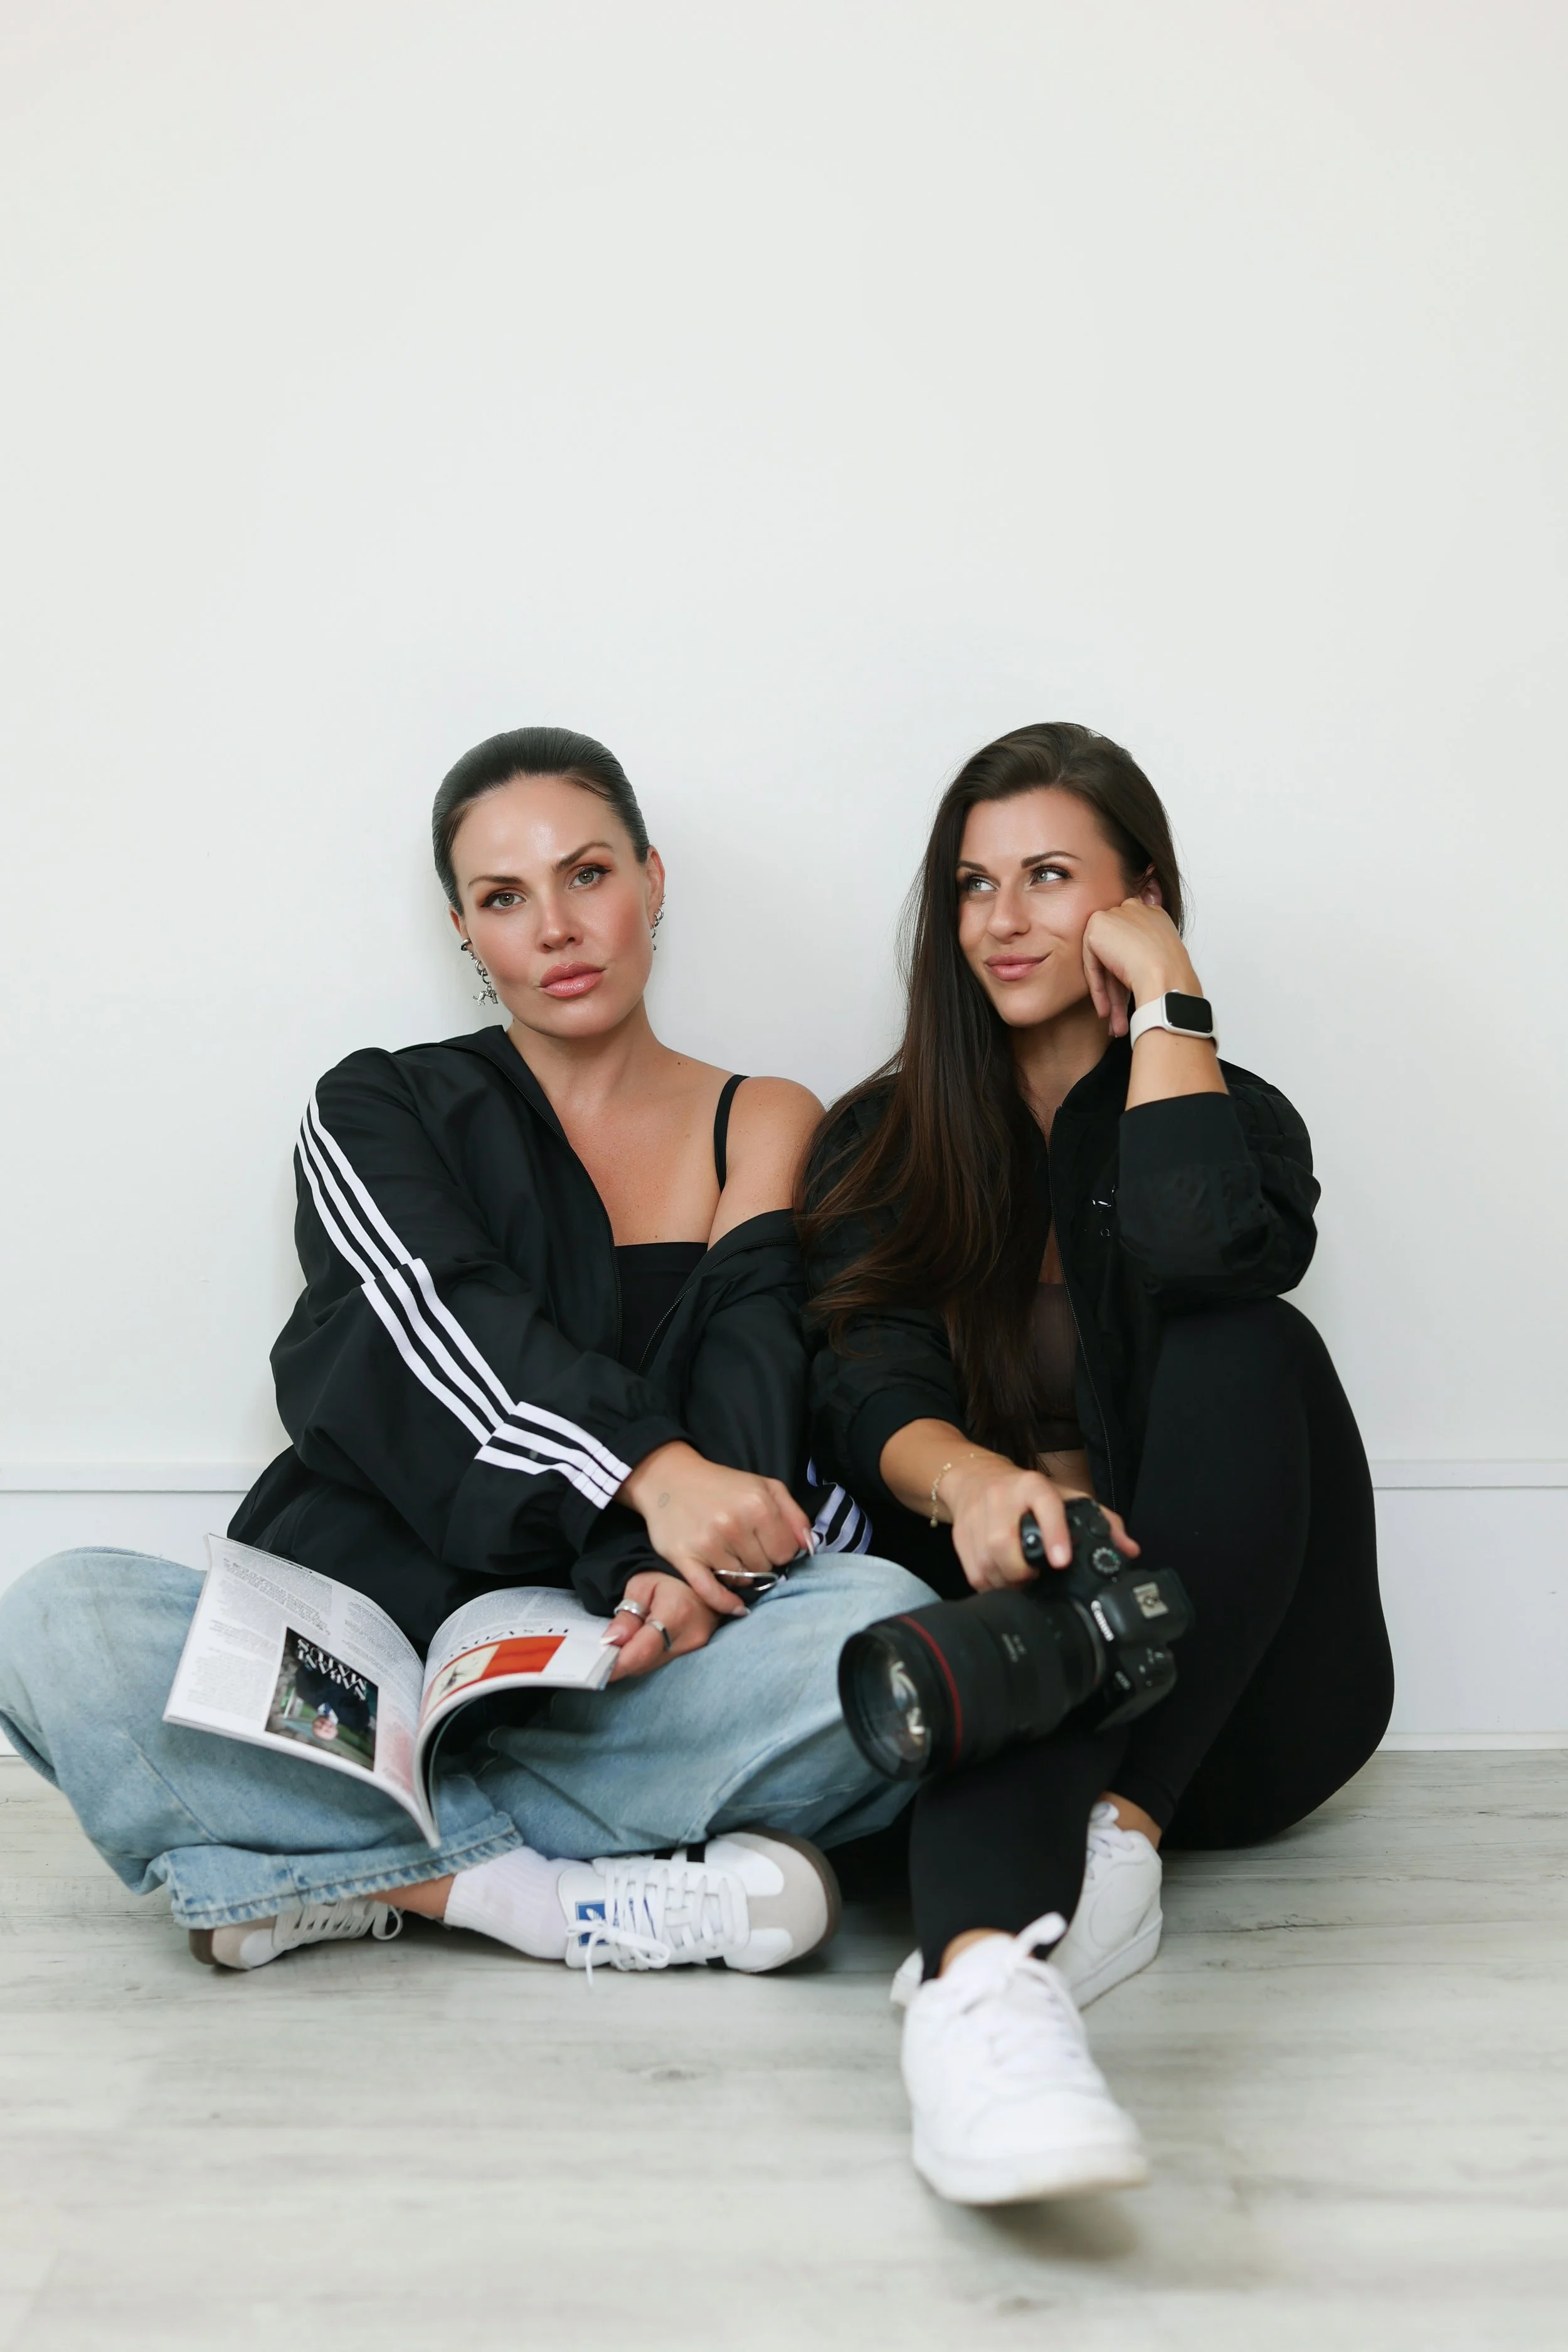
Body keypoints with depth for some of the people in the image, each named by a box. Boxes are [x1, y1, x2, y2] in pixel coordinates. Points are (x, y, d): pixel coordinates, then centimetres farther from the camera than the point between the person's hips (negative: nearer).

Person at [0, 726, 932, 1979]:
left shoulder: (765, 1126, 13)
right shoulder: (381, 1110, 12)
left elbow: (753, 1371, -2)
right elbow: (431, 1317, -8)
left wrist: (683, 1569, -25)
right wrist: (650, 1468, -27)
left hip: (626, 1668, 0)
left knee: (883, 1621, -30)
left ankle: (367, 1874, -23)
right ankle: (553, 1892, -27)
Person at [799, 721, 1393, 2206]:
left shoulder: (1231, 1117, 8)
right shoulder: (881, 1142, 10)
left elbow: (1209, 1252, -20)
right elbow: (867, 1391, -9)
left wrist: (1164, 1002, -8)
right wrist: (969, 1480, -32)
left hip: (1231, 1691, 1)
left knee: (1248, 1350, -27)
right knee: (1019, 1583, -36)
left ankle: (1123, 1825, -35)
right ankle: (985, 1977, -61)